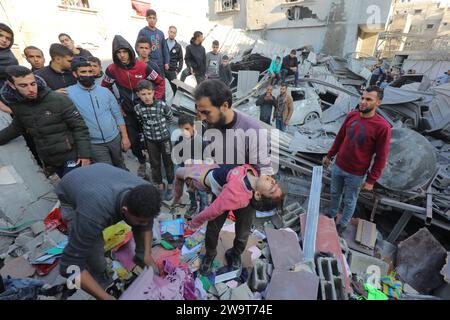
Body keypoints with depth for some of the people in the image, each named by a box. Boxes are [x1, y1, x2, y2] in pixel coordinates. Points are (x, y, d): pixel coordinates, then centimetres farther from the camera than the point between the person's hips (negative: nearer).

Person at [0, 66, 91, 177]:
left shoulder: (59, 100, -14)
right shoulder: (17, 105, 4)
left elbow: (79, 127, -14)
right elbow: (16, 128, 23)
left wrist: (84, 154, -17)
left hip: (71, 157, -5)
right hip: (48, 160, 5)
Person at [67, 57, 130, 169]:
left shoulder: (105, 91, 0)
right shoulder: (69, 93, -8)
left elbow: (118, 115, 3)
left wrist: (125, 137, 0)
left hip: (115, 138, 2)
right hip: (95, 144, -2)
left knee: (120, 165, 21)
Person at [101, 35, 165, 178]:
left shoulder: (143, 67, -13)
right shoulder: (112, 69, -7)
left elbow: (160, 82, -2)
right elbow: (105, 87, 8)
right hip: (128, 112, 2)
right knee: (133, 140, 7)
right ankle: (142, 162, 30)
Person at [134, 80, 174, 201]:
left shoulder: (162, 105, -17)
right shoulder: (137, 108, -9)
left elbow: (170, 118, -1)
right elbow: (141, 123, 7)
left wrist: (160, 124, 6)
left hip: (164, 138, -2)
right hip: (150, 140, 3)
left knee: (168, 162, 10)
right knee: (154, 164, 13)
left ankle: (170, 185, 29)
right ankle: (160, 186, 31)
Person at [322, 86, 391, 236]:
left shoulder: (382, 127, -20)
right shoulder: (352, 115, -5)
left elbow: (381, 157, -14)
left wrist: (371, 180, -11)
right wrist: (329, 155, 13)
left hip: (356, 174, -4)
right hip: (337, 166, 4)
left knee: (349, 201, 16)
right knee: (335, 193, 23)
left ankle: (343, 224, 39)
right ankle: (332, 214, 47)